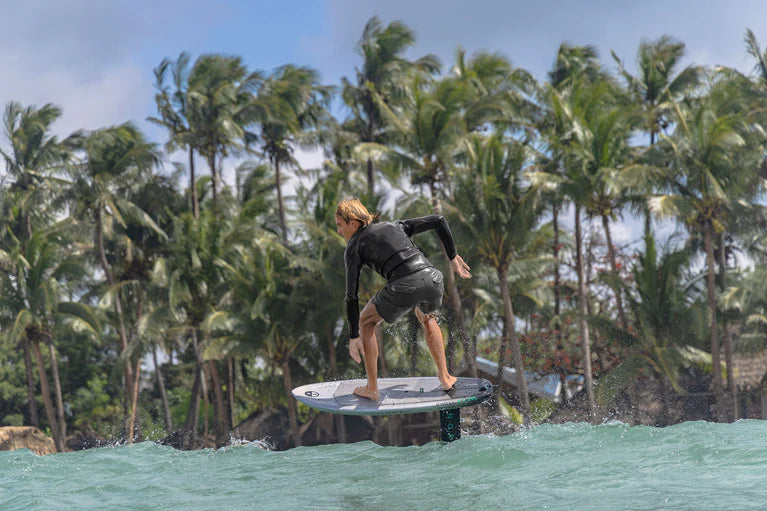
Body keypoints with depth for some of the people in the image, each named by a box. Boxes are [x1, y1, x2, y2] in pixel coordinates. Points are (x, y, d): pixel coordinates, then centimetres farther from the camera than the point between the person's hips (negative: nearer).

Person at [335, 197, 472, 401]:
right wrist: (453, 256, 27)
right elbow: (438, 221, 21)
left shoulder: (354, 247, 13)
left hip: (405, 287, -5)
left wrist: (354, 337, 7)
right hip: (432, 279, 5)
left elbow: (352, 295, 6)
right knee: (426, 317, 39)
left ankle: (372, 388, 20)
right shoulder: (395, 226, 26)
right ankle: (445, 377, 36)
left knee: (366, 321, 22)